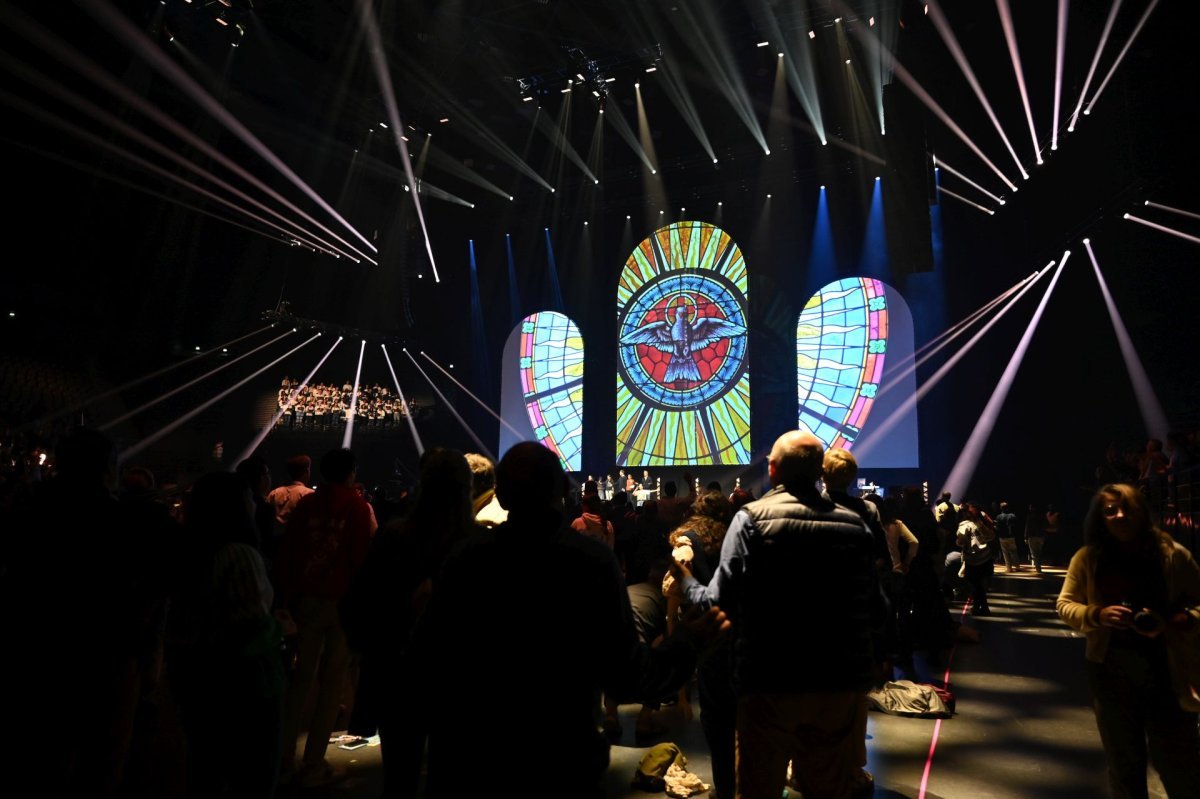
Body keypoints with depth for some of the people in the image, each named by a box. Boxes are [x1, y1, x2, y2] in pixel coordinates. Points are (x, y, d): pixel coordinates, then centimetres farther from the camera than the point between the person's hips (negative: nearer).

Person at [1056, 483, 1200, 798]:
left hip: (1167, 671, -1)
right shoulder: (1088, 558, -3)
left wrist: (1171, 622, -20)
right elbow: (1065, 604, 2)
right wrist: (1097, 615, -17)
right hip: (1111, 670, 2)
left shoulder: (1172, 554, -6)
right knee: (1124, 763, 19)